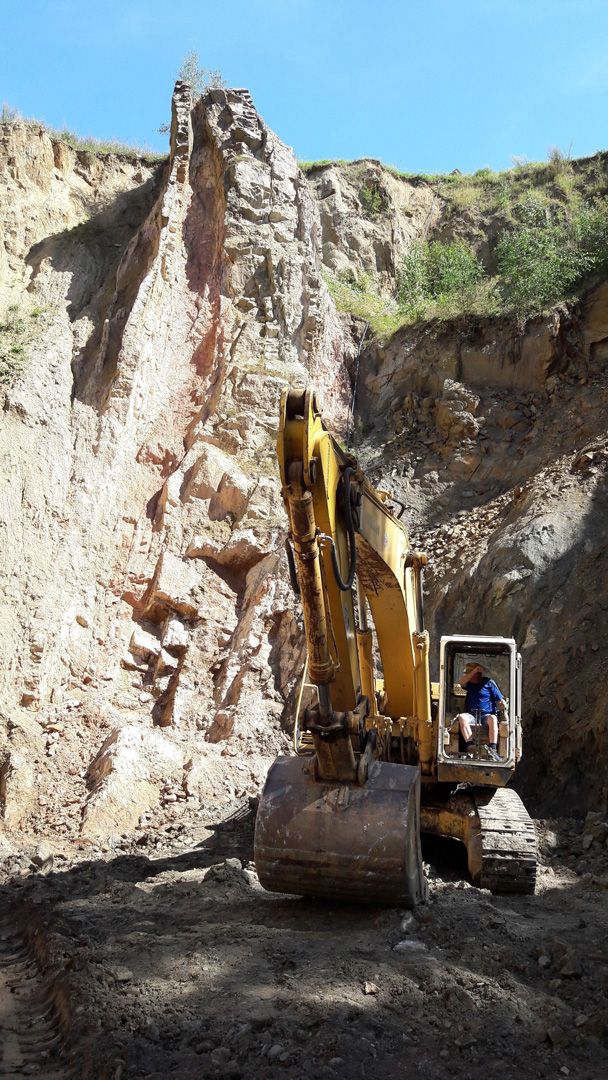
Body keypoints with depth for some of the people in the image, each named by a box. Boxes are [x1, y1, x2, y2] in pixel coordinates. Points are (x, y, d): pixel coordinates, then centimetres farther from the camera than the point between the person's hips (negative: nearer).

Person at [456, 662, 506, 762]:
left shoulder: (489, 683, 8)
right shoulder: (469, 684, 16)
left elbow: (500, 700, 5)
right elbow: (461, 681, -8)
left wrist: (502, 704, -17)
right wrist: (474, 671, -12)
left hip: (486, 715, -2)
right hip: (471, 715, 2)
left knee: (493, 718, -36)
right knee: (462, 717, -31)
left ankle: (493, 749, -46)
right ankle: (471, 746, -42)